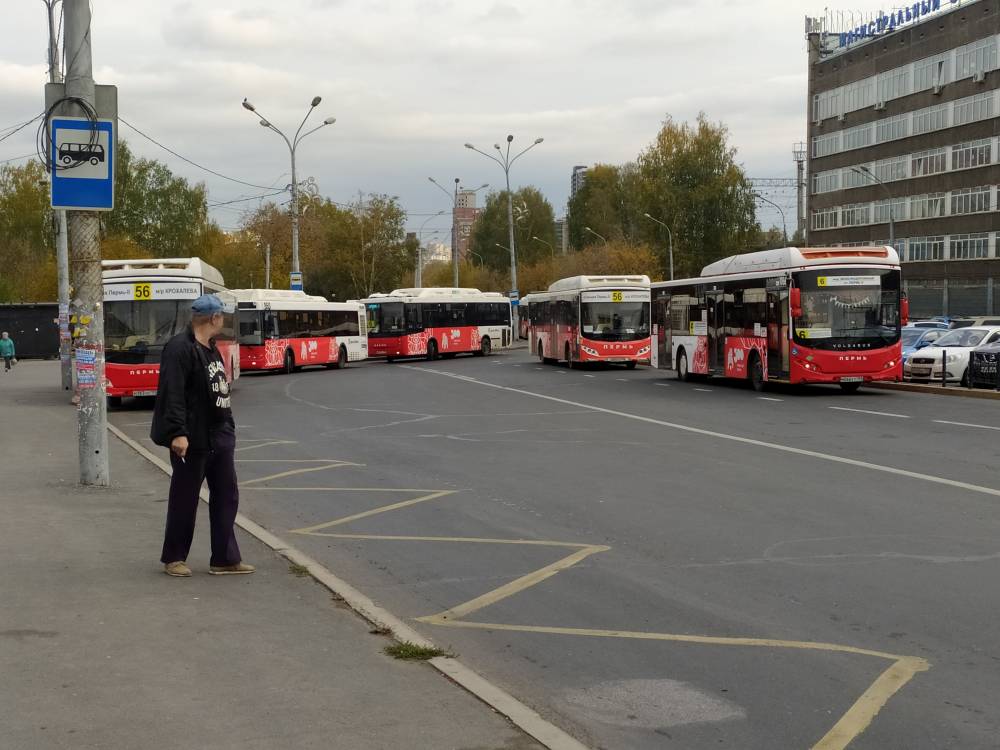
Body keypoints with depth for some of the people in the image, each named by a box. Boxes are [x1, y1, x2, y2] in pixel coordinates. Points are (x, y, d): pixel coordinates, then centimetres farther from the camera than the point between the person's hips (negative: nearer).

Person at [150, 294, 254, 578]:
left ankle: (225, 559, 16)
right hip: (192, 440, -9)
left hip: (219, 437, 9)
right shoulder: (180, 349, -16)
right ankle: (173, 558, 16)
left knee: (226, 497, 9)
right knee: (185, 500, 2)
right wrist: (177, 433, -28)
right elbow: (172, 395, -23)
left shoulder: (211, 349, 15)